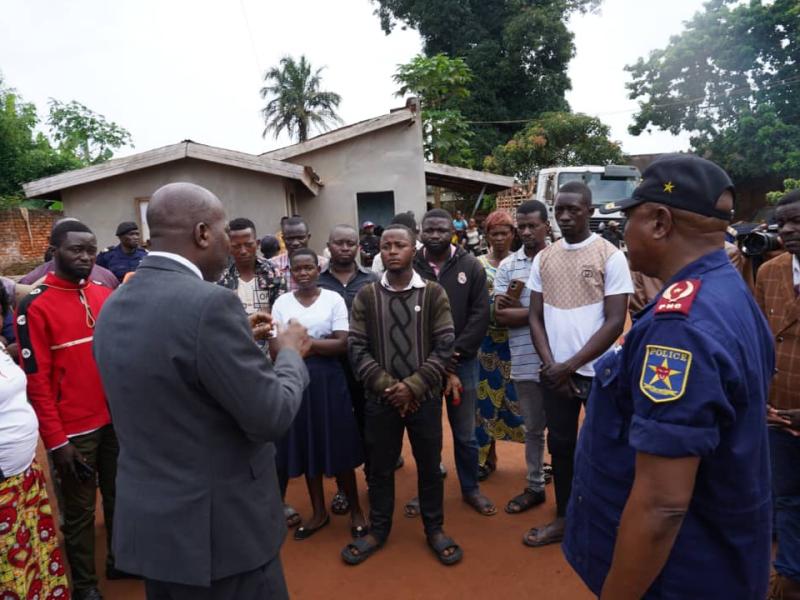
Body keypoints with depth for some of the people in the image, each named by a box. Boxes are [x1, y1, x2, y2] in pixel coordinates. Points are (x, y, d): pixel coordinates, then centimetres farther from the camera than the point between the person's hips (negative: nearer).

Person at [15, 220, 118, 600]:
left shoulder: (106, 295, 4)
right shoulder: (34, 306, -12)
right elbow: (35, 380, -12)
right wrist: (56, 440, -12)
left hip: (117, 421, 5)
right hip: (74, 431, -5)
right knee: (79, 511, 12)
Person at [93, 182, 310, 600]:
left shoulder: (113, 308, 2)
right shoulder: (209, 302, -24)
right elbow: (271, 417, -21)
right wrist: (290, 353, -4)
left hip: (145, 520, 8)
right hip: (219, 529, -7)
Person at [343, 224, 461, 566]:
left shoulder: (433, 293, -3)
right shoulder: (366, 296, -1)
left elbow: (445, 346, -7)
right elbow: (357, 348, -4)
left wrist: (414, 385, -15)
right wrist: (386, 384, -14)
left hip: (425, 396, 0)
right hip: (381, 398, 1)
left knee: (429, 465, 14)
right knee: (380, 467, 14)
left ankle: (435, 529, 34)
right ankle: (378, 530, 35)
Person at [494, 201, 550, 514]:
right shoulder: (507, 266, 4)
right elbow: (500, 315, -4)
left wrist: (517, 307, -10)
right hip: (525, 362, 3)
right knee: (533, 428, 18)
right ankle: (535, 486, 34)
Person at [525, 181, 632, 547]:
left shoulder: (610, 256, -6)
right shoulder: (543, 258, 5)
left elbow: (615, 322, -11)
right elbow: (536, 318, 6)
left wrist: (571, 365, -14)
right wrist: (551, 365, -7)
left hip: (598, 372, -4)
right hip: (554, 373, 4)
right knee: (560, 445, 14)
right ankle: (563, 518, 31)